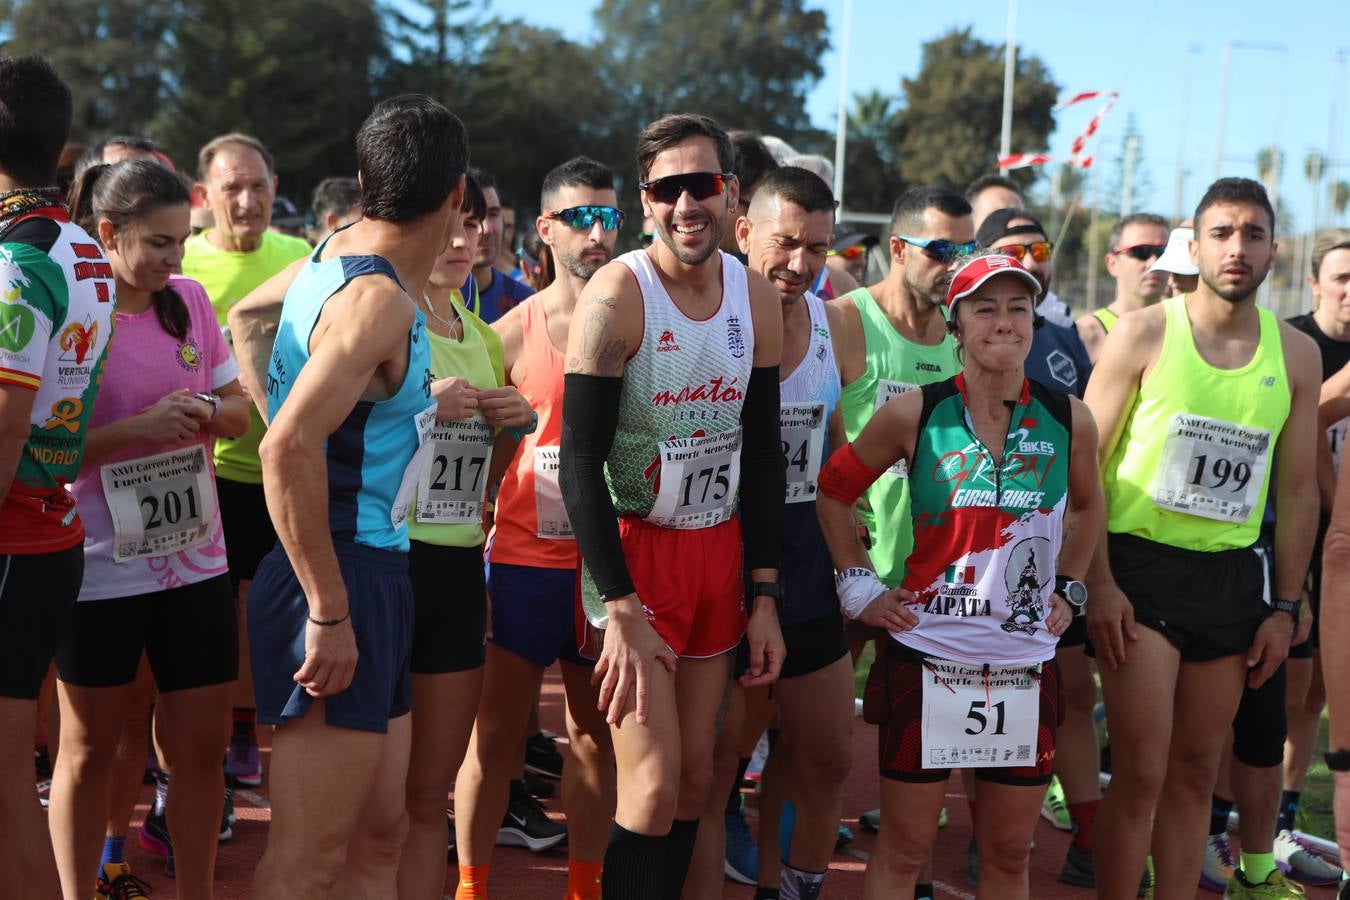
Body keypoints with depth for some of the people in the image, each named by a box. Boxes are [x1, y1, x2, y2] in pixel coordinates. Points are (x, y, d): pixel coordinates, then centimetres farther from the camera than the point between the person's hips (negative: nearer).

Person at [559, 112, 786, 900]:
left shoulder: (758, 300, 2)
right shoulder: (618, 295, -15)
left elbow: (764, 452, 10)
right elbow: (579, 461, -16)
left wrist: (764, 596, 6)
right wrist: (620, 612, -20)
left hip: (720, 549, 5)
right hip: (635, 547, -5)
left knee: (696, 777, 10)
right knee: (654, 783, -10)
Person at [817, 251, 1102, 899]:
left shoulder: (1069, 421, 0)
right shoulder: (915, 414, -6)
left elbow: (1087, 506, 21)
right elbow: (834, 489, 6)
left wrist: (1068, 589, 13)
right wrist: (859, 588, 2)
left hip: (1026, 667, 3)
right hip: (927, 659, -2)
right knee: (904, 847, 5)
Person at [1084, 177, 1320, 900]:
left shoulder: (1295, 353, 6)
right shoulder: (1144, 334, -5)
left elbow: (1298, 489, 11)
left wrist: (1285, 605, 7)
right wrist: (1099, 584, -12)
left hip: (1233, 575, 4)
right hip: (1142, 567, -4)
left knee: (1196, 770, 11)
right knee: (1142, 773, -7)